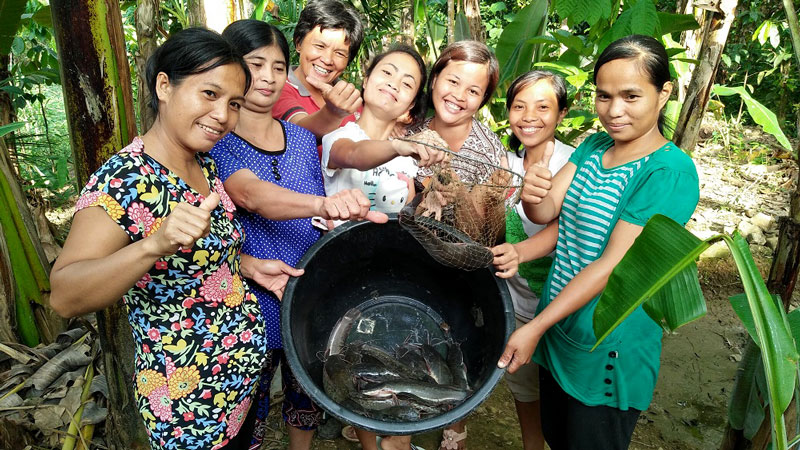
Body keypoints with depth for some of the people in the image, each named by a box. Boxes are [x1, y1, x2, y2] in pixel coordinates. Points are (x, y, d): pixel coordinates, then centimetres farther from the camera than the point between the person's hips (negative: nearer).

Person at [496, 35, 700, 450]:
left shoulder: (670, 172, -21)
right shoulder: (593, 146, 2)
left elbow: (613, 266, -24)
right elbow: (547, 213, -7)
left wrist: (535, 328, -23)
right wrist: (531, 195, -31)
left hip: (607, 351, -6)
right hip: (557, 329, 6)